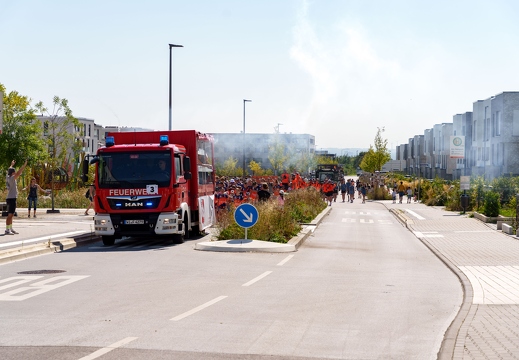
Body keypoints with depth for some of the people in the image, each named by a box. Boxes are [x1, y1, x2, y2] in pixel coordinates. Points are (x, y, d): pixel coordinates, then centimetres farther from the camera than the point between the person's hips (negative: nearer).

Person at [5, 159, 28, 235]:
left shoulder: (7, 177, 10)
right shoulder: (11, 178, -14)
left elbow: (9, 171, 31)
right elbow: (18, 173, -25)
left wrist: (12, 165, 47)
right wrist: (24, 165, -24)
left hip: (10, 198, 10)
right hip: (12, 198, -10)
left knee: (11, 215, 13)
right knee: (10, 215, -11)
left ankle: (10, 229, 18)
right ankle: (7, 230, -13)